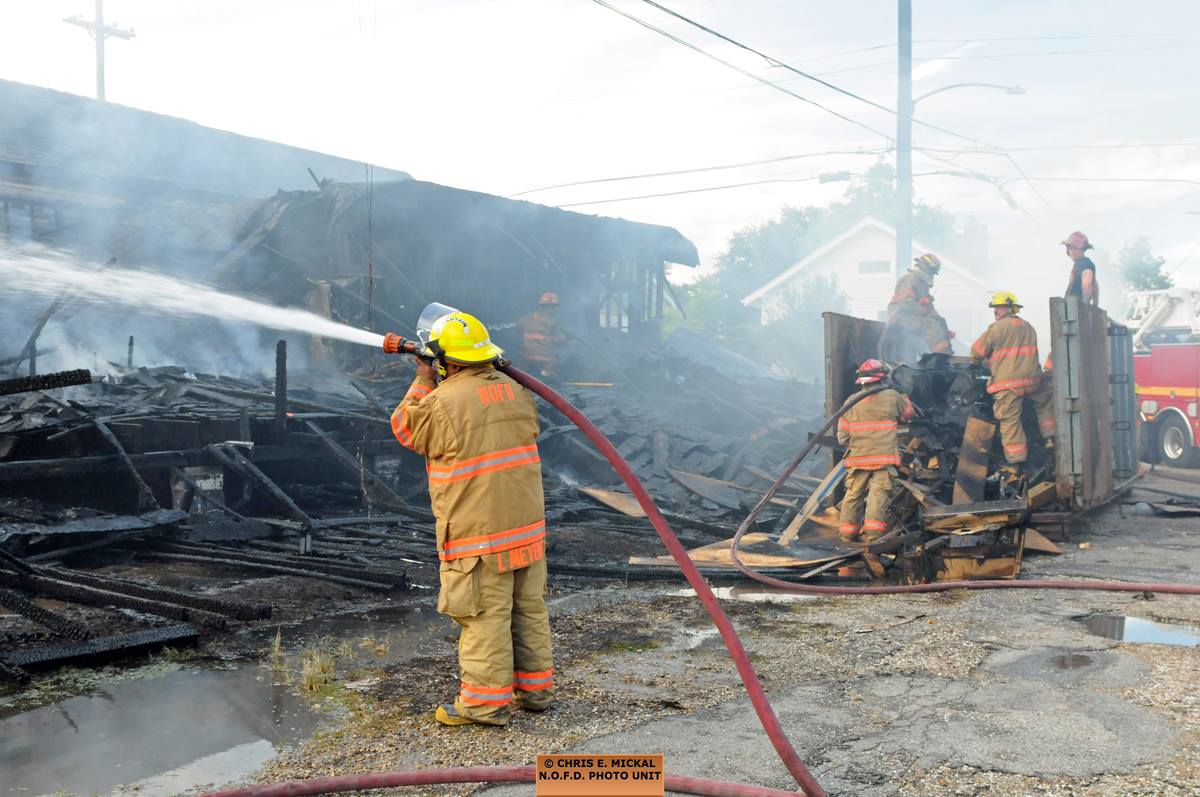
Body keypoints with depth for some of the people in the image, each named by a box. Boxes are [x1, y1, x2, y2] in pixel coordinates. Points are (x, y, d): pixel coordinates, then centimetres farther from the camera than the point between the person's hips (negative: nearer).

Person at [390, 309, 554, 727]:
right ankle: (534, 688, 26)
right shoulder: (514, 391, 5)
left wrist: (423, 381, 10)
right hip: (528, 524, 7)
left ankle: (486, 702, 7)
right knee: (529, 609, 15)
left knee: (485, 615, 0)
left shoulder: (443, 402, -15)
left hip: (479, 532, -7)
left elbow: (405, 429, 2)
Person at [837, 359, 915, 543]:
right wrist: (904, 398, 42)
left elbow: (842, 436, 5)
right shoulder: (893, 397, 0)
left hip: (858, 457, 2)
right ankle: (873, 531, -12)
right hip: (885, 457, -2)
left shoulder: (851, 402, 3)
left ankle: (848, 531, 13)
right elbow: (908, 413, 22)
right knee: (878, 494, -4)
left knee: (854, 494, 10)